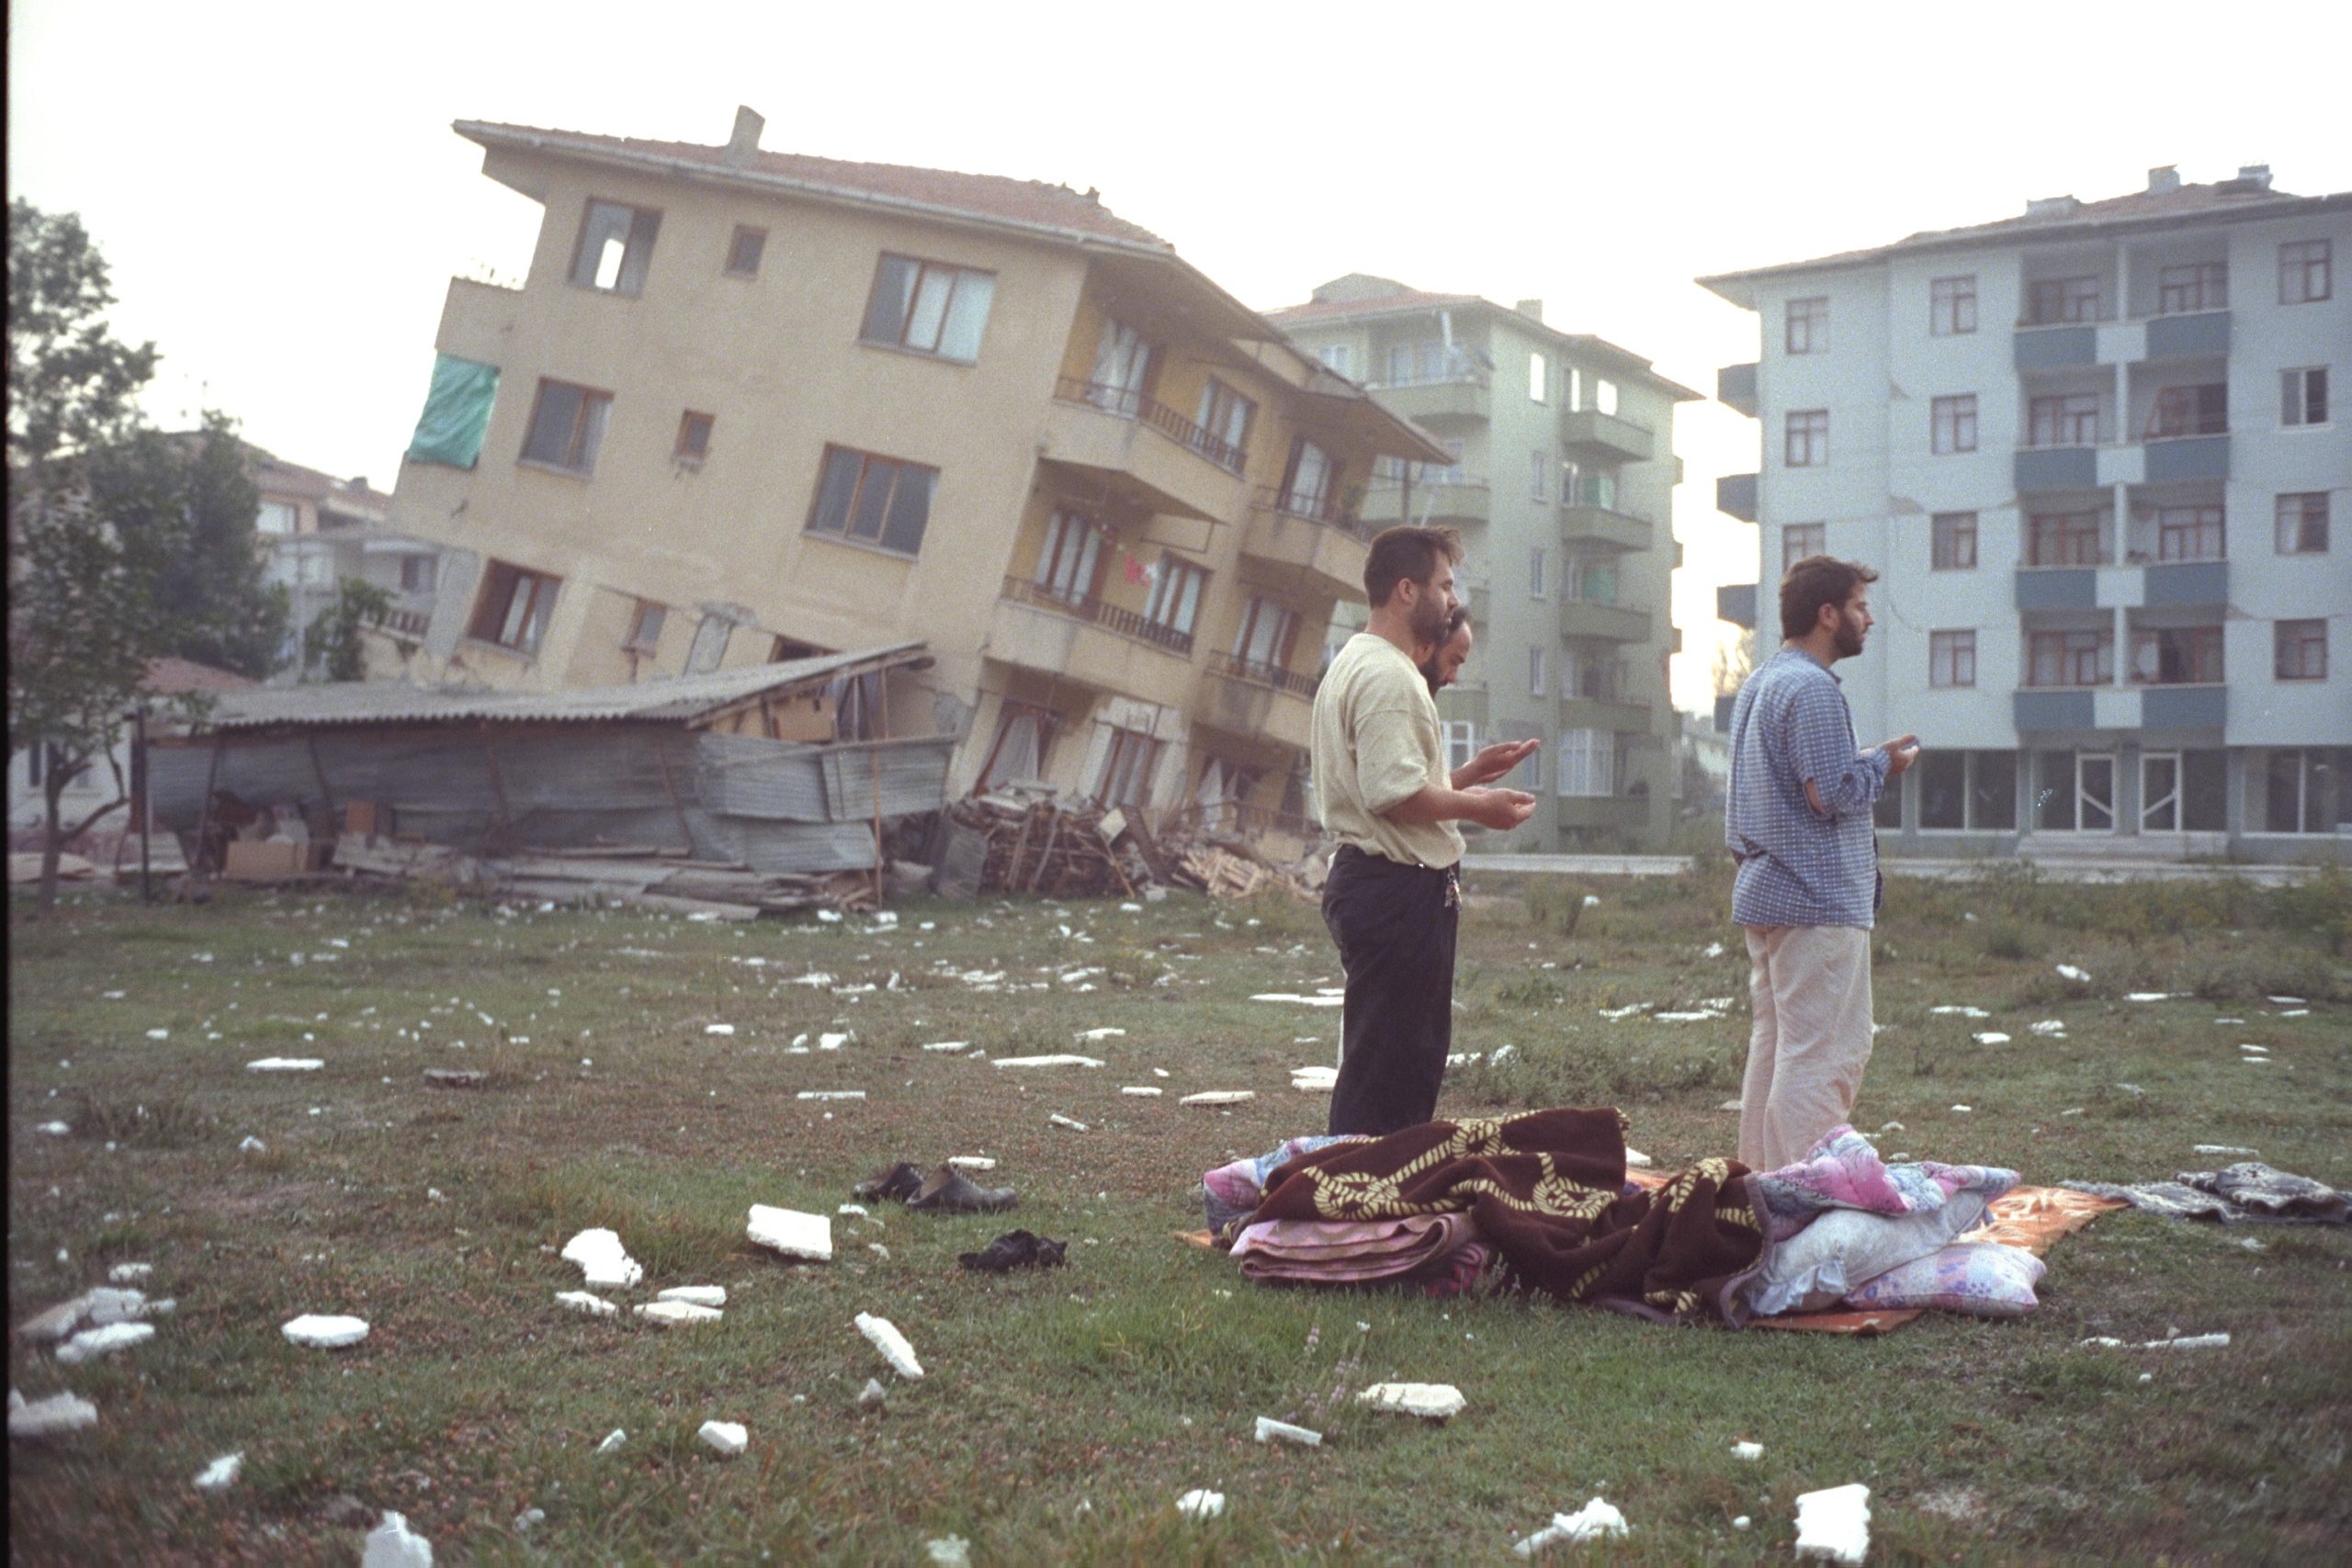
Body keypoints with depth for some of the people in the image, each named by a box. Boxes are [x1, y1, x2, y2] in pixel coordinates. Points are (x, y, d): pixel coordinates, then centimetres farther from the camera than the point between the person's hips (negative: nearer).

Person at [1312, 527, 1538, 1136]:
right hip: (1400, 891, -11)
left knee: (1415, 1057, 17)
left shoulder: (1355, 665, 20)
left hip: (1368, 880, 11)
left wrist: (1468, 772, 18)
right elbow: (1394, 794, -24)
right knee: (1388, 1068, -8)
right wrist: (1475, 805, -11)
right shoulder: (1387, 674, -15)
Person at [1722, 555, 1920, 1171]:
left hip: (1765, 892, 10)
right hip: (1819, 899, -10)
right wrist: (1883, 762, -3)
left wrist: (1869, 764, 15)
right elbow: (1832, 793, -21)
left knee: (1774, 1043, 14)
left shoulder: (1760, 682, 17)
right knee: (1827, 1052, -7)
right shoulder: (1813, 688, -15)